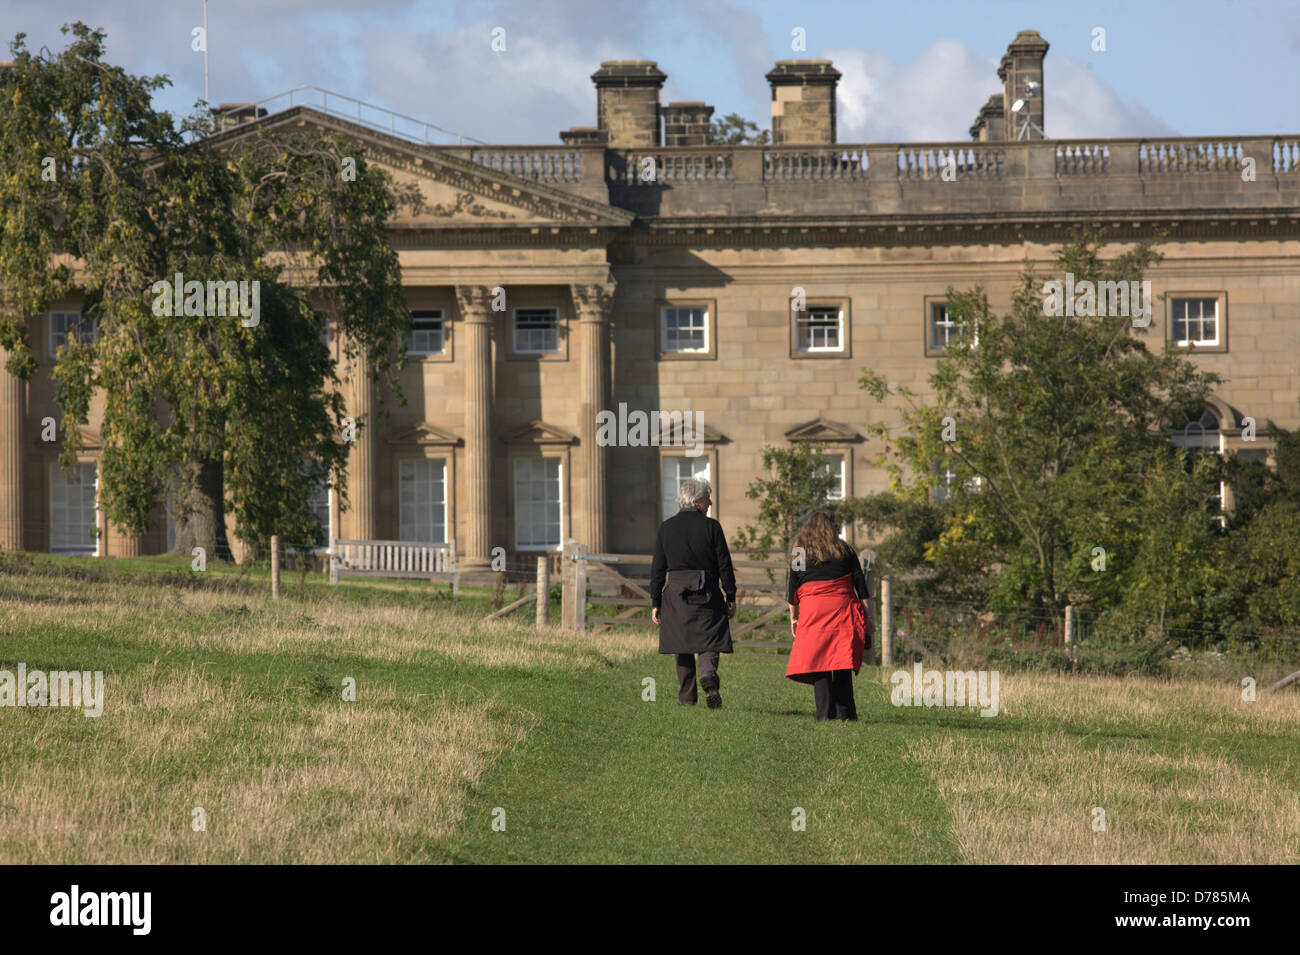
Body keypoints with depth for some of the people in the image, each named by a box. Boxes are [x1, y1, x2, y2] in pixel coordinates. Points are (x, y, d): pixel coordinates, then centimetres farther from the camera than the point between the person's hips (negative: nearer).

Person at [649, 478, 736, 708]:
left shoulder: (666, 528, 5)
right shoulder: (711, 526, -4)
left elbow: (657, 569, 5)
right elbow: (724, 565, -2)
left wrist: (656, 603, 9)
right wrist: (731, 598, 4)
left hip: (676, 593, 2)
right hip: (707, 592, -2)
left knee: (683, 646, 10)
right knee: (709, 640, 2)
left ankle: (687, 695, 12)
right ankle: (708, 675, -26)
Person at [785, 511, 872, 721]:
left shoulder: (801, 555, 11)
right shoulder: (845, 551, 10)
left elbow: (792, 590, 12)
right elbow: (861, 587, 8)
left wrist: (794, 618, 22)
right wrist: (868, 617, 11)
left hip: (813, 612, 0)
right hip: (843, 609, 1)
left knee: (818, 663, -3)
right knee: (842, 664, 4)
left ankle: (825, 712, -12)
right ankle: (845, 711, 0)